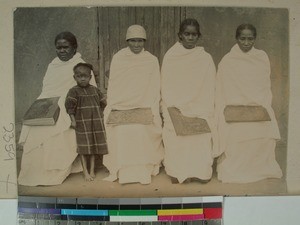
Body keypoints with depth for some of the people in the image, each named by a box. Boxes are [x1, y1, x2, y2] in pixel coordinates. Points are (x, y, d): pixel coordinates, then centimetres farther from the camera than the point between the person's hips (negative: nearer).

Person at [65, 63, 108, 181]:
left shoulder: (95, 90, 8)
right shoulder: (74, 91, -5)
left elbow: (103, 103, 15)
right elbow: (69, 105, -11)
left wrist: (99, 115, 9)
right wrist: (73, 120, -16)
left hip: (96, 122, 4)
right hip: (82, 122, -4)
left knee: (94, 146, 9)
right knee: (84, 147, 0)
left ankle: (92, 170, 20)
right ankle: (85, 172, 8)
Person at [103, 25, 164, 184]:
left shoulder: (152, 60, 8)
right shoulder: (118, 58, 8)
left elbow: (155, 89, 8)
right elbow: (112, 86, 10)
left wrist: (152, 110, -1)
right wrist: (112, 108, 3)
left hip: (144, 109, 0)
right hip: (120, 108, 1)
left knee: (141, 131, -20)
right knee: (121, 132, -18)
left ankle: (143, 171, -10)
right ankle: (121, 172, -9)